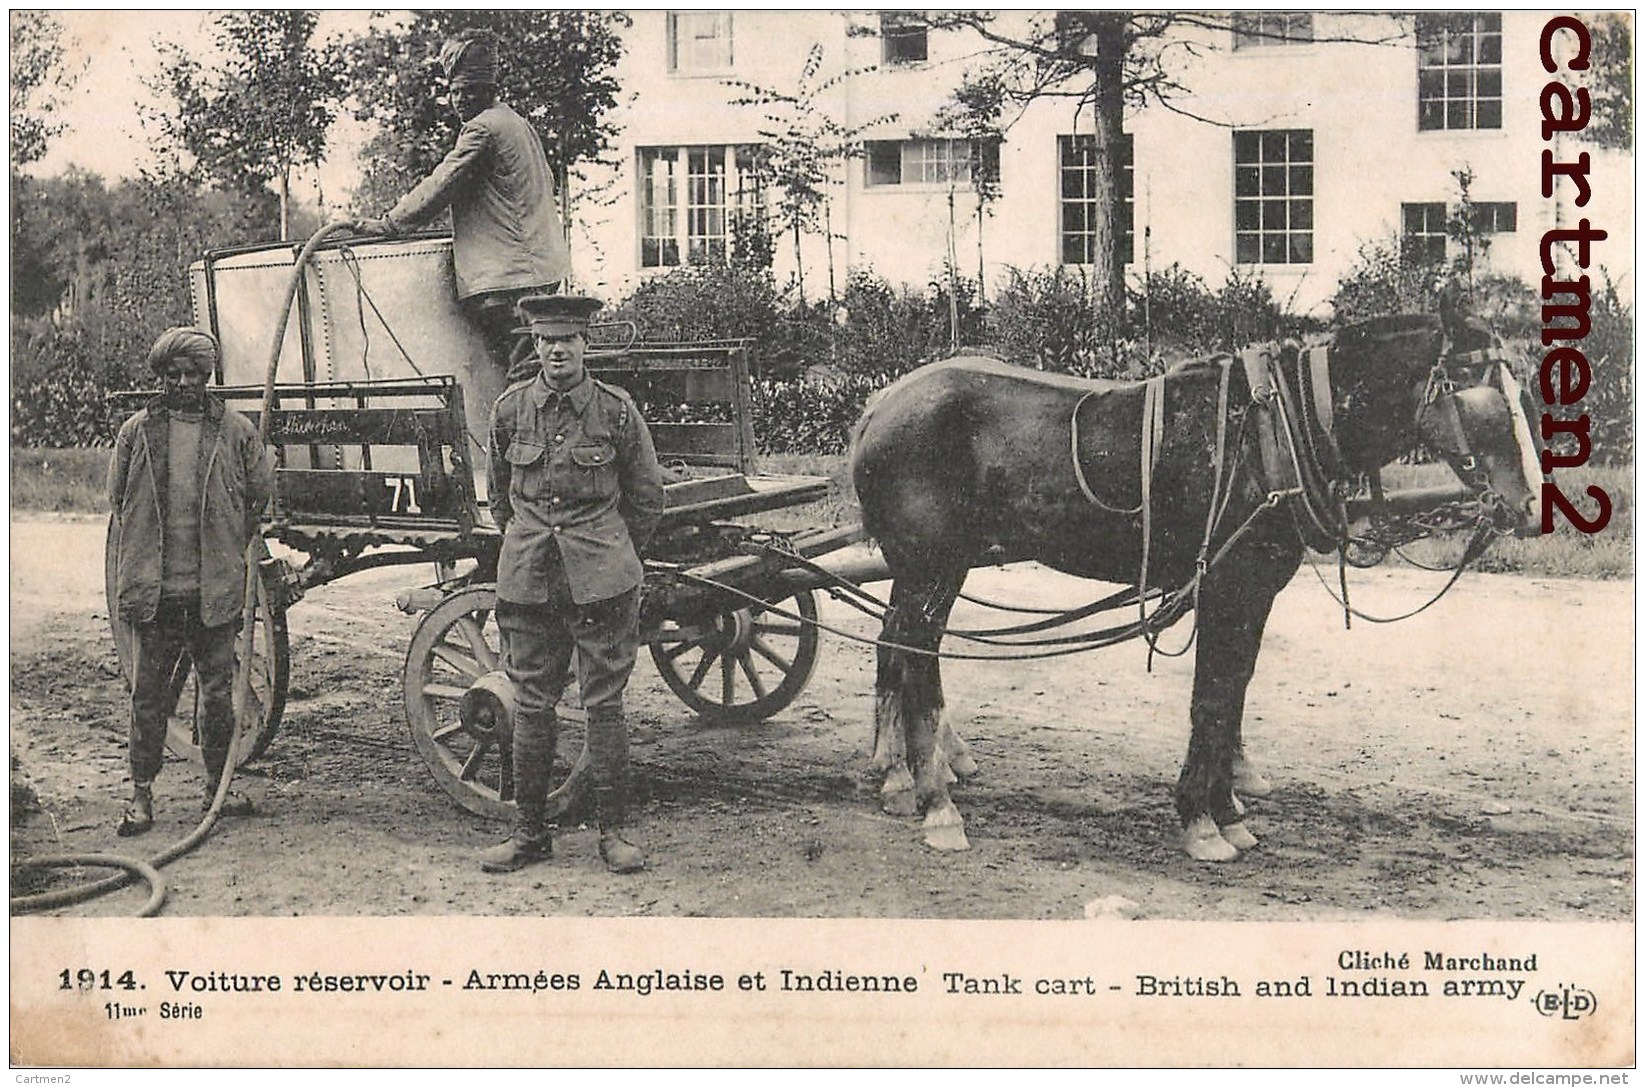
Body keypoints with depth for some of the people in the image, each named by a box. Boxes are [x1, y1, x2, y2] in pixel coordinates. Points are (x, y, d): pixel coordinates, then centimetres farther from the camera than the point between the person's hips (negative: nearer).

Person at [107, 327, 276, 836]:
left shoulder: (235, 430, 3)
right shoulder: (137, 432, 4)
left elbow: (261, 497, 12)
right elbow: (118, 502, 12)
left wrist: (228, 545, 9)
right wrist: (133, 571, 9)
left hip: (215, 590, 0)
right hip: (154, 590, 0)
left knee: (218, 691, 8)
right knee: (148, 693, 4)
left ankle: (217, 786, 21)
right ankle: (141, 794, 12)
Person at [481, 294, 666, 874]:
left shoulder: (616, 408, -2)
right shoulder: (510, 408, 3)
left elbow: (647, 495, 10)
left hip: (603, 580, -2)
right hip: (527, 580, 2)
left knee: (604, 703, 2)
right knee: (532, 704, 7)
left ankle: (613, 830, 11)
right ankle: (529, 830, 17)